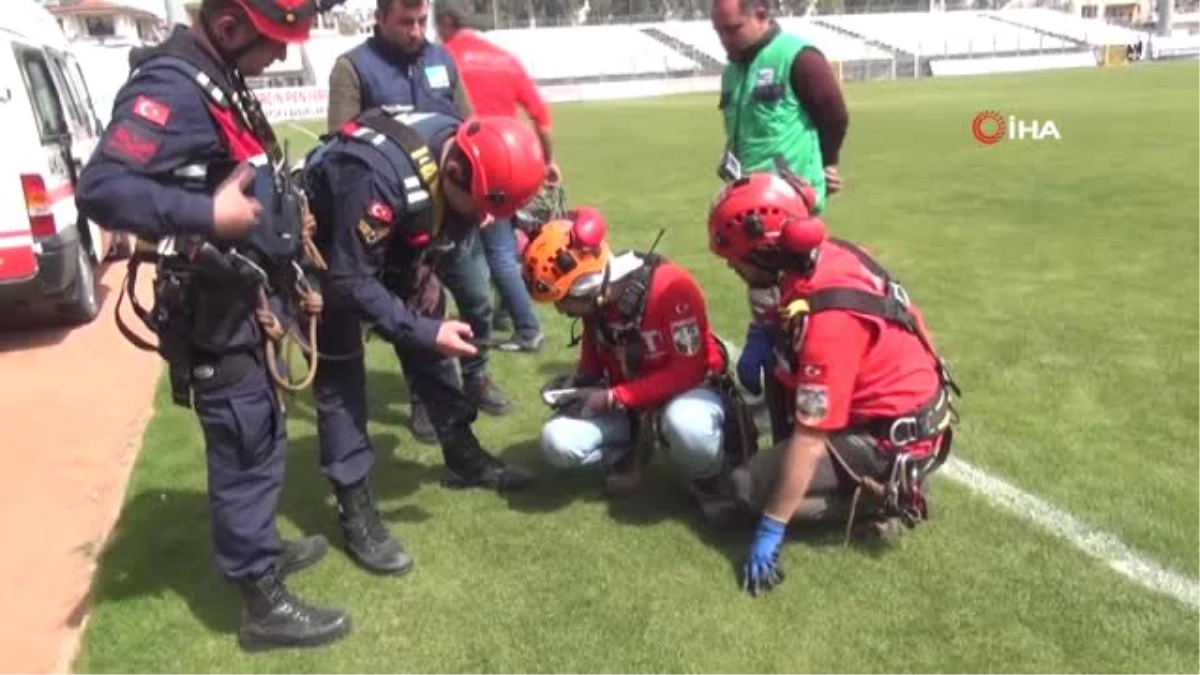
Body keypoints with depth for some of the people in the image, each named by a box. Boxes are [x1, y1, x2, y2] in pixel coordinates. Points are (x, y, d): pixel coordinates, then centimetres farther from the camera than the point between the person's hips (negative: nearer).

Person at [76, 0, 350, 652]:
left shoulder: (217, 80, 10)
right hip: (210, 311, -10)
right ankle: (263, 603, 15)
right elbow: (100, 187, -31)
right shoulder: (172, 87, -21)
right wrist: (210, 216, -32)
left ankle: (261, 547, 42)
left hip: (237, 300, 10)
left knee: (261, 437, 22)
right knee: (245, 448, 0)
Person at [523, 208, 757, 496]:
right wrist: (580, 380, -11)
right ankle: (633, 447, 8)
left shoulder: (671, 288, -29)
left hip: (689, 386, -5)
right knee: (559, 443, -19)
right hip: (626, 394, 5)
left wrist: (612, 398, -26)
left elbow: (687, 371, -25)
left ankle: (709, 478, -6)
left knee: (686, 428, -41)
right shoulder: (595, 295, -9)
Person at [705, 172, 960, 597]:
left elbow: (809, 441, -28)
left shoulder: (828, 320, -31)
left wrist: (770, 531, -20)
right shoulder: (826, 255, -8)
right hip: (906, 407, 9)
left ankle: (882, 498, -2)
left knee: (748, 486, -10)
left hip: (893, 441, -9)